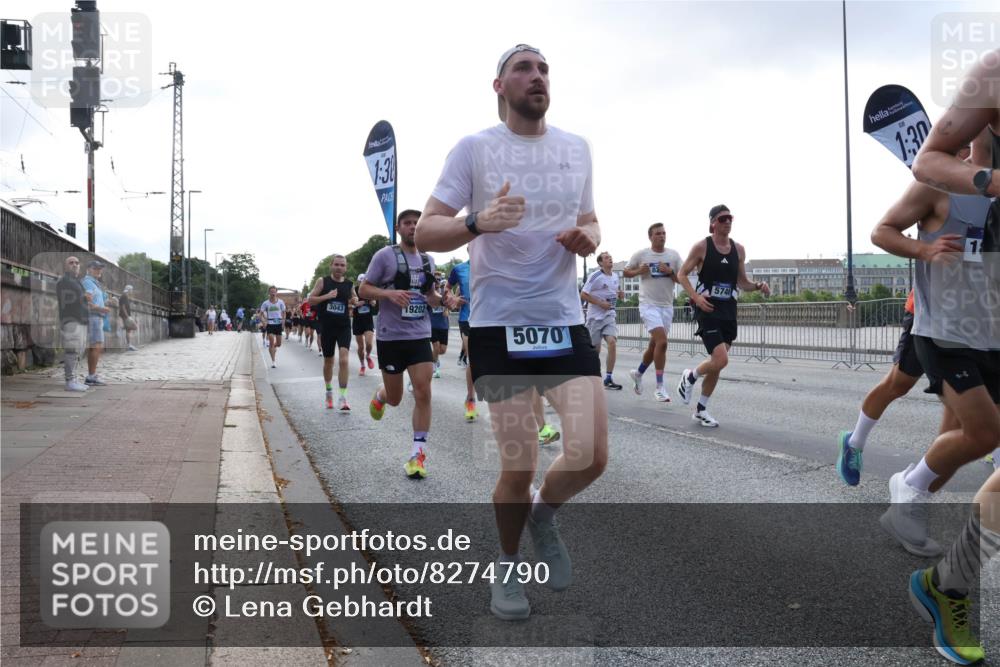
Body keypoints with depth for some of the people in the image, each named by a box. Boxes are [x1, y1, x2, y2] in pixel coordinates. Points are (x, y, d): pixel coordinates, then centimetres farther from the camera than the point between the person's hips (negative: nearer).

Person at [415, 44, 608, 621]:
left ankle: (544, 515, 28)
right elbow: (425, 232, -4)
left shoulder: (577, 148, 11)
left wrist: (586, 238, -3)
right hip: (498, 325, -3)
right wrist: (478, 222, -23)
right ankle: (508, 567, 27)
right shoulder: (474, 149, -1)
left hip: (565, 320, 4)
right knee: (519, 467, -3)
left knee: (592, 454, -7)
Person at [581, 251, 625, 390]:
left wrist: (620, 295, 1)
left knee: (612, 342, -16)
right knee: (595, 349, 3)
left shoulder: (615, 276, 9)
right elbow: (583, 294, -11)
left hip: (610, 315, 4)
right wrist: (600, 303, -18)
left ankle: (608, 379, -11)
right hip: (595, 316, -4)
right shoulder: (595, 276, -10)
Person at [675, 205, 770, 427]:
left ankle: (701, 410, 23)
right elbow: (682, 274, -2)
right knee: (720, 360, -18)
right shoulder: (702, 246, -5)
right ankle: (690, 377, 13)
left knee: (717, 363, 9)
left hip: (728, 310, 6)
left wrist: (758, 286, -4)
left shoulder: (738, 249, 8)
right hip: (707, 309, -5)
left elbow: (742, 282, 17)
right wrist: (695, 296, -16)